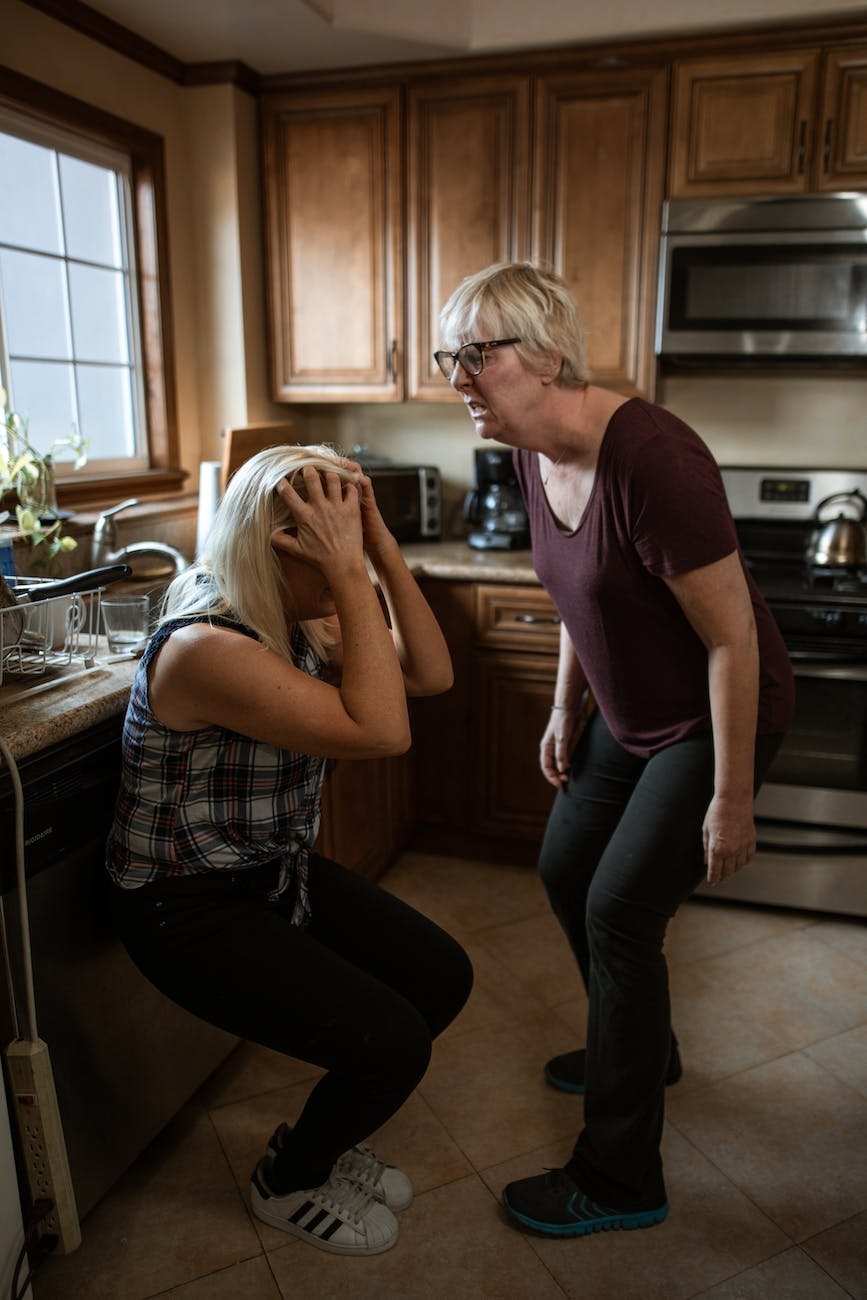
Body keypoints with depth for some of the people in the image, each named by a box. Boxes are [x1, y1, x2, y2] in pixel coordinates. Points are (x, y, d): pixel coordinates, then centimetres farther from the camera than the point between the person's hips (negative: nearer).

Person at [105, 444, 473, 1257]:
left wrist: (382, 553, -15)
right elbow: (381, 732, -35)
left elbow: (430, 676, -6)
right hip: (188, 912, -8)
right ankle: (288, 1183, 19)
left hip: (279, 874, 9)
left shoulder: (301, 621, -2)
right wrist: (351, 577, -35)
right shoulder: (207, 647, -30)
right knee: (393, 1044, -13)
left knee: (443, 978, 4)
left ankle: (325, 1142, 28)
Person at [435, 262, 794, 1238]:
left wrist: (732, 800, -21)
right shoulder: (535, 455, -4)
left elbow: (732, 636, -26)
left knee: (618, 912, -7)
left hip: (713, 717, -8)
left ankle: (620, 1181, 14)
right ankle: (641, 1049, 42)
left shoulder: (648, 458, -31)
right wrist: (566, 709, 11)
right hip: (627, 712, 9)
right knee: (565, 874, 14)